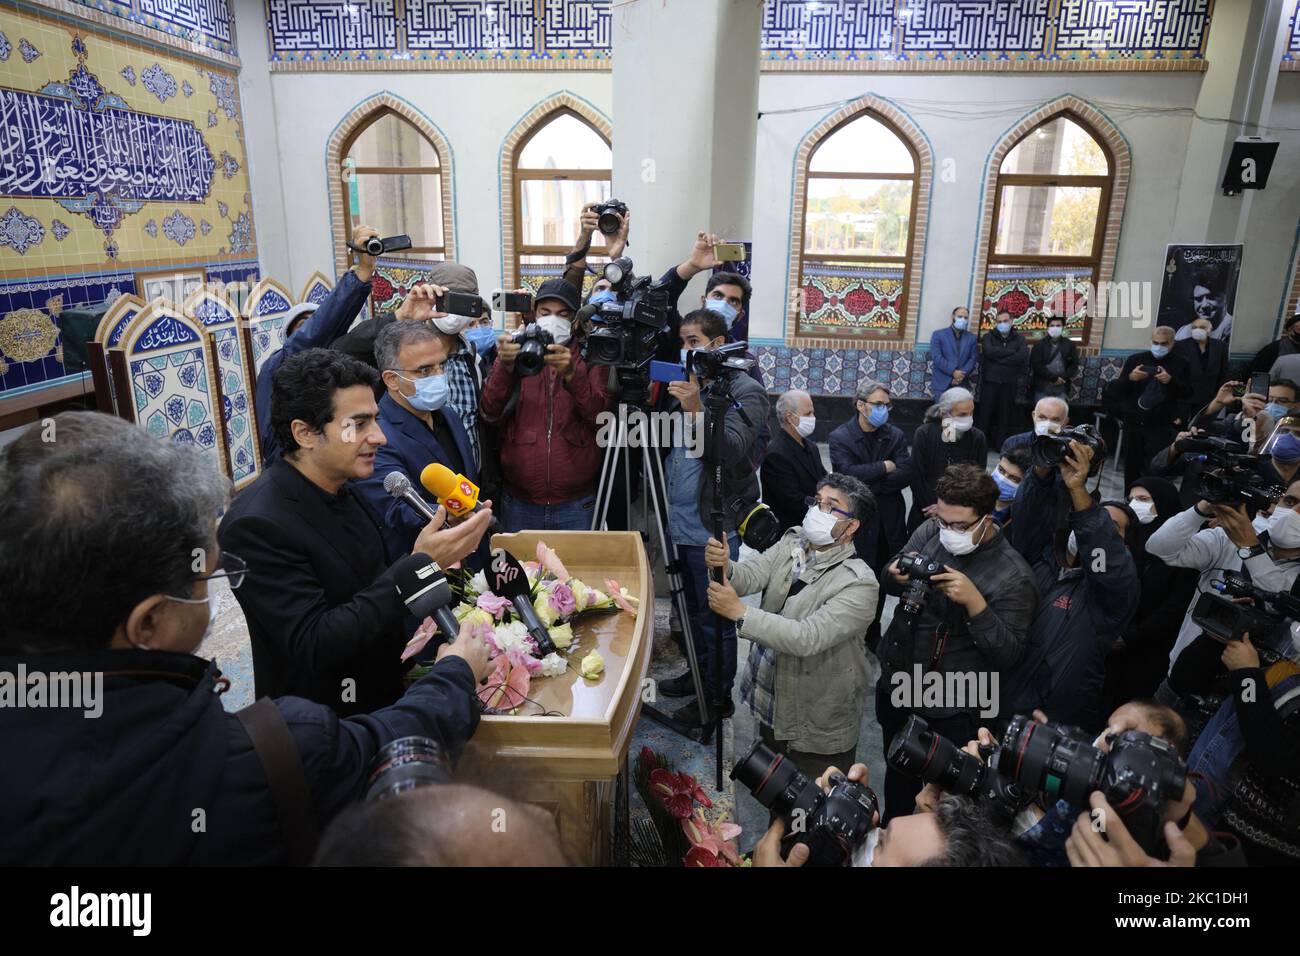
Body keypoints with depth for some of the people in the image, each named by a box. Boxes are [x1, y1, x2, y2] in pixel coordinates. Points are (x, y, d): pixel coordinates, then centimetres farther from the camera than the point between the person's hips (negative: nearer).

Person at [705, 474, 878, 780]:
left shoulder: (859, 583, -24)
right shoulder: (791, 541, -3)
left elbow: (808, 638, -34)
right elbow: (750, 575, -16)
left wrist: (739, 612, -38)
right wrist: (724, 567, -39)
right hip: (771, 708, 6)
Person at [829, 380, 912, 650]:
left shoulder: (895, 435, 6)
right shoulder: (840, 438, -4)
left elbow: (906, 474, -7)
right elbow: (848, 473, -19)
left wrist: (869, 486, -14)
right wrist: (884, 468, -12)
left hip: (889, 523, 4)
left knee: (880, 581, 13)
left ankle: (873, 635, 30)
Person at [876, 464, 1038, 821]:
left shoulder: (1012, 575, -21)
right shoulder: (931, 531, -8)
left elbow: (1008, 654, -20)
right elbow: (888, 579, 5)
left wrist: (974, 601, -33)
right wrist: (897, 576, -19)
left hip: (948, 709, -5)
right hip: (894, 680, 6)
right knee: (896, 770, 27)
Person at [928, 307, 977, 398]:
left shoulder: (972, 337, 14)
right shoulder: (938, 334, 3)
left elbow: (973, 358, 6)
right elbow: (936, 357, -8)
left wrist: (962, 374, -10)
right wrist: (953, 372, -15)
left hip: (962, 385, 3)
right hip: (942, 384, -3)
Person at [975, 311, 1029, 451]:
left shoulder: (1019, 339, 7)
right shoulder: (988, 337, 5)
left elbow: (1023, 357, -11)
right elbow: (989, 352, -17)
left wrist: (998, 358, -13)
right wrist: (1011, 352, -12)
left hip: (1009, 384, 1)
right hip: (989, 382, -1)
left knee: (1005, 416, 6)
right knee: (985, 415, 0)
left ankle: (1001, 445, 16)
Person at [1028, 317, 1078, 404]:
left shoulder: (1070, 345, 9)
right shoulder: (1039, 344, 1)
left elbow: (1074, 365, 6)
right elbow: (1036, 365, -9)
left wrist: (1062, 378, -11)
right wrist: (1054, 378, -16)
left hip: (1061, 390, 2)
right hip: (1042, 389, -2)